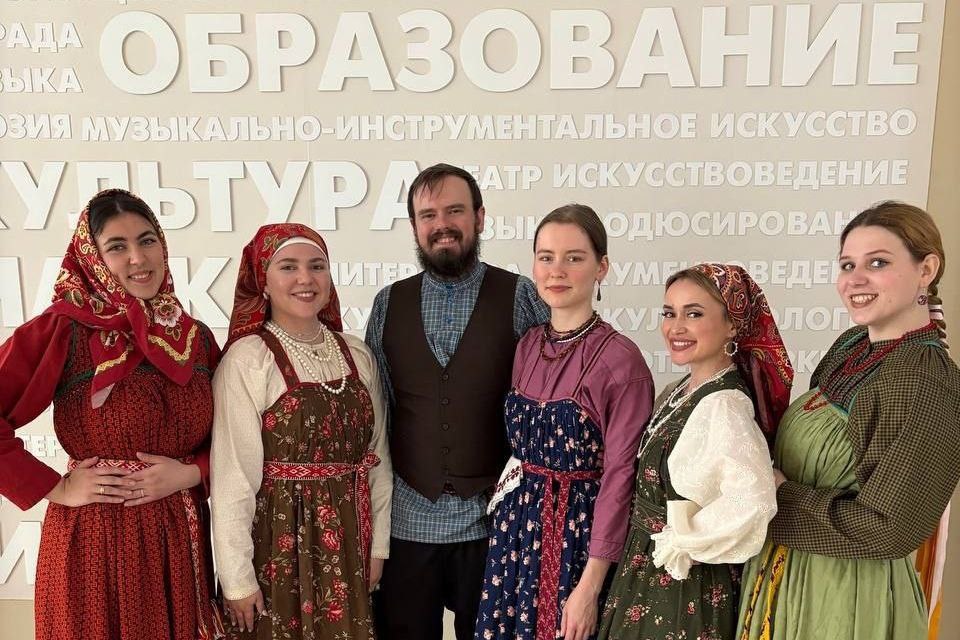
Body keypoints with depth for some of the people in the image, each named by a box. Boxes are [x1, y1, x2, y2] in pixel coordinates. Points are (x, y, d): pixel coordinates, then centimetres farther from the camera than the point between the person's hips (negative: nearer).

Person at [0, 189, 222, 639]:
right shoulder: (62, 330, -9)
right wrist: (55, 488, -13)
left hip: (181, 539, 4)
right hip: (94, 541, -4)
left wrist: (190, 473, -9)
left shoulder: (197, 338, 3)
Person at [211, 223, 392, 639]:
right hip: (280, 543, -5)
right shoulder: (247, 359, -14)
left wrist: (379, 545, 6)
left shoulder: (357, 354, 3)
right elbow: (232, 475, -15)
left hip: (349, 543, 5)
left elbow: (377, 455, 7)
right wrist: (238, 578, -13)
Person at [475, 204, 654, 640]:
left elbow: (619, 477, -15)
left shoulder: (620, 359, -15)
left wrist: (590, 587, -15)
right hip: (516, 527, 6)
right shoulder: (528, 347, 4)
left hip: (580, 533, -5)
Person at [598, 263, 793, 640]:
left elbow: (752, 502, -38)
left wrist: (679, 546, -25)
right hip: (651, 572, 8)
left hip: (685, 584, -8)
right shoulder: (679, 393, 2)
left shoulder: (723, 404, -25)